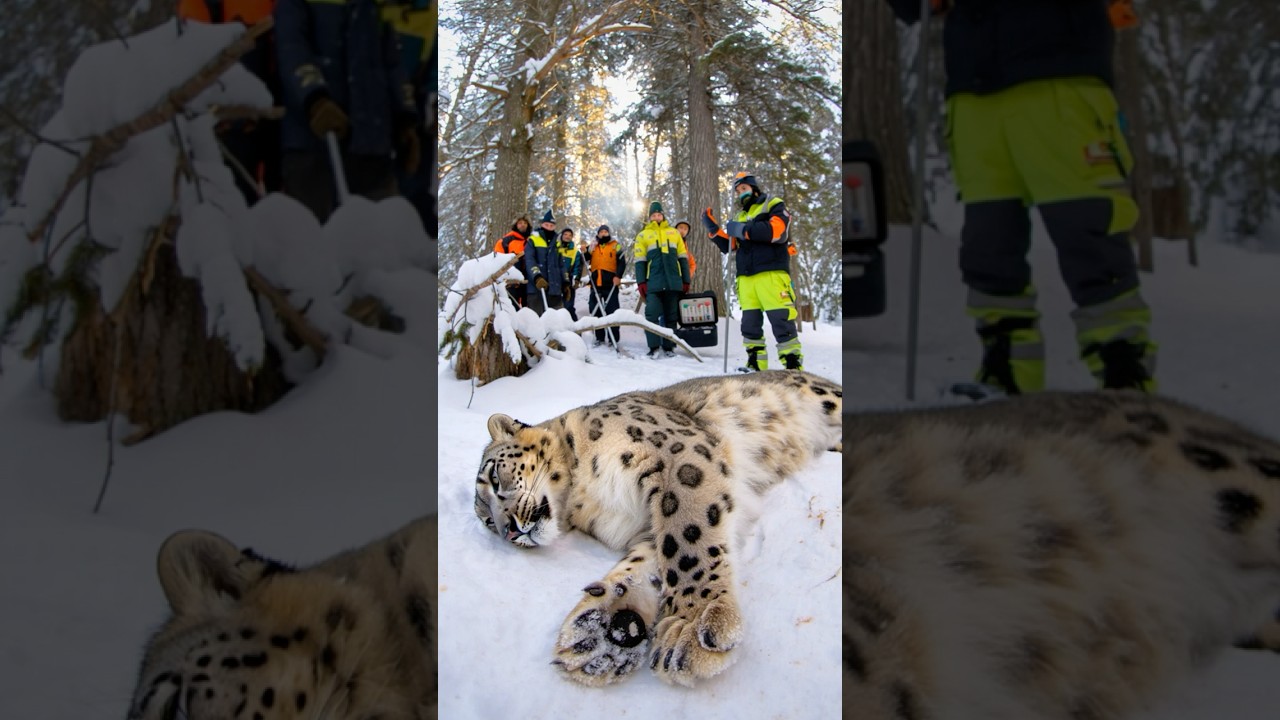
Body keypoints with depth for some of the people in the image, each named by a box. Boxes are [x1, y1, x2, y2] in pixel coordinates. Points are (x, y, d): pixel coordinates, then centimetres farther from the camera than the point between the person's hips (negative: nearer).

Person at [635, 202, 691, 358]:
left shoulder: (674, 232, 17)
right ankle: (654, 347, -7)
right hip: (653, 283, -2)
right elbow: (640, 261, 6)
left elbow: (683, 258, 16)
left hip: (673, 282, 2)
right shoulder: (643, 235, 11)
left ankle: (669, 347, 9)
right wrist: (641, 282, -6)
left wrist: (686, 281, 9)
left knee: (671, 315, 4)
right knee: (652, 314, -11)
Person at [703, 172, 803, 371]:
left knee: (782, 321, -12)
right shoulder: (740, 217, 25)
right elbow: (727, 245, 21)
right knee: (750, 323, 4)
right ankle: (756, 365, 9)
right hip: (746, 277, 6)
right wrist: (712, 228, 6)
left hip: (771, 274, -6)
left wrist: (744, 230, -13)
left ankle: (794, 367, -11)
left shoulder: (774, 206, 6)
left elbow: (777, 231, -13)